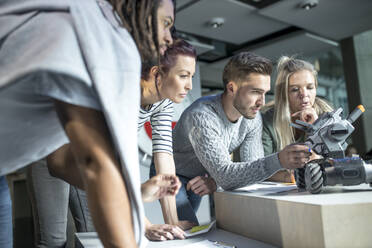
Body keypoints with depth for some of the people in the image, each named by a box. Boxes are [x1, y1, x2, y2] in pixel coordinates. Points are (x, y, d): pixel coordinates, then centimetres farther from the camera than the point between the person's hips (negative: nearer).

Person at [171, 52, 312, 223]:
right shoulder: (202, 117, -36)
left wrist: (217, 180, -33)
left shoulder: (253, 117, -13)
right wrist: (279, 160, -53)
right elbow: (224, 174, -41)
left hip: (199, 177, 6)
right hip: (172, 175, -6)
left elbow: (253, 168, -14)